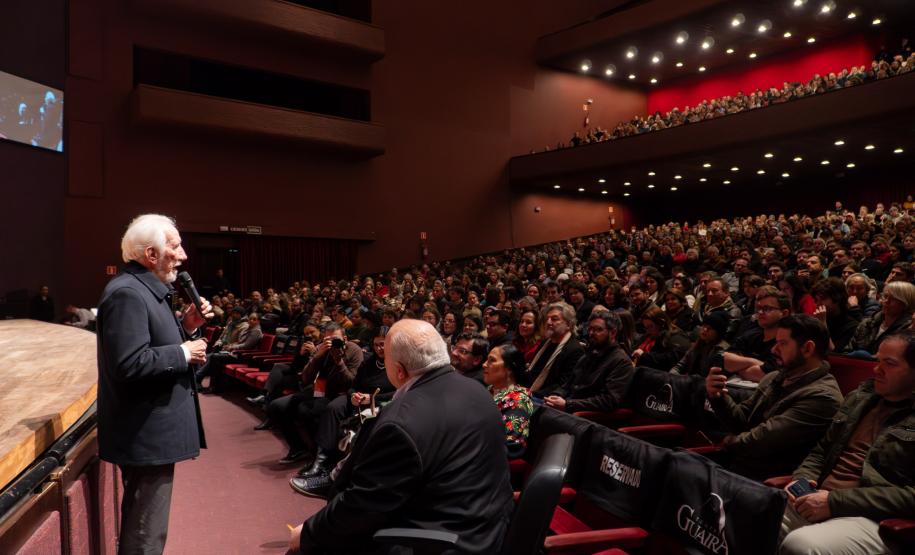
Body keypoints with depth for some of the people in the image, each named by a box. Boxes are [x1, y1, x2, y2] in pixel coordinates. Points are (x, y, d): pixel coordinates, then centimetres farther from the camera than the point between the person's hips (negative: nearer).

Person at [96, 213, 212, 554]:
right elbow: (130, 365, -29)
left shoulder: (146, 289, 12)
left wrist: (185, 326, 1)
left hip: (148, 432, 11)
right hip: (145, 435, -11)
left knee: (141, 523, 25)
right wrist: (183, 353, -18)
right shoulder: (127, 293, -21)